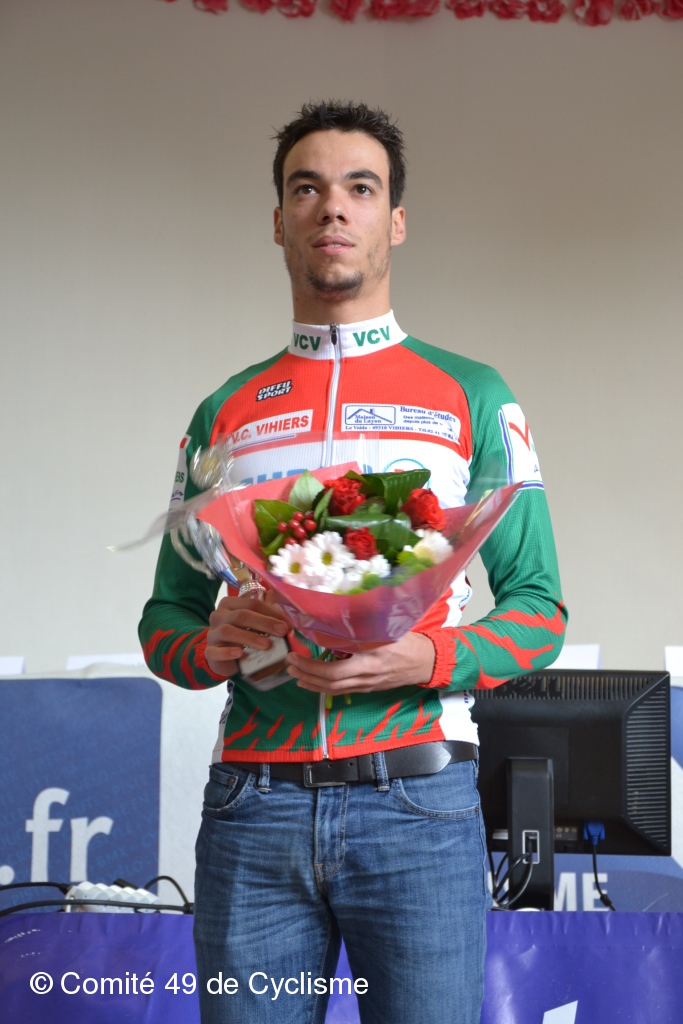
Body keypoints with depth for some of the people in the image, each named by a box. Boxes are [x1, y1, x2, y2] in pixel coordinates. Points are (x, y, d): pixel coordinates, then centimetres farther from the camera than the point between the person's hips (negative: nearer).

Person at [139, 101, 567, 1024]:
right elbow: (165, 615, 16)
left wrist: (430, 659, -14)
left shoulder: (471, 396, 8)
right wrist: (208, 647, -8)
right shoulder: (225, 412, 15)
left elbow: (539, 610, 5)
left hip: (417, 800, -1)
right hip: (254, 804, 2)